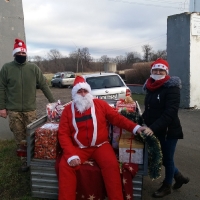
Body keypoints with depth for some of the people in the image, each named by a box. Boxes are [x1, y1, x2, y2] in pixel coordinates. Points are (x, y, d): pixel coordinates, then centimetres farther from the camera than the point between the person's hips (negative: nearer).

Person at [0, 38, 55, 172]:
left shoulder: (33, 68, 1)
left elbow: (43, 85, 2)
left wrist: (53, 101, -1)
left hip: (30, 109, 0)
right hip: (13, 110, 0)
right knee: (20, 137, 4)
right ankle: (25, 160, 19)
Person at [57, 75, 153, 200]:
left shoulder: (100, 104, 1)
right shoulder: (68, 110, 1)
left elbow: (117, 118, 2)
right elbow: (63, 134, -3)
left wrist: (135, 128, -11)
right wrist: (71, 155, -17)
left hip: (100, 145, 0)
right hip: (78, 148, 1)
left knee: (112, 164, -26)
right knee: (65, 166, -23)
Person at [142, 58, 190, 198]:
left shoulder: (172, 88, -16)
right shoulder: (151, 87, 7)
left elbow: (170, 113, -25)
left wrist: (152, 128, -32)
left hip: (169, 131, -7)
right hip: (157, 131, 7)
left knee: (167, 158, 9)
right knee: (160, 157, 17)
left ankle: (167, 186, 33)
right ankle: (179, 177, 42)